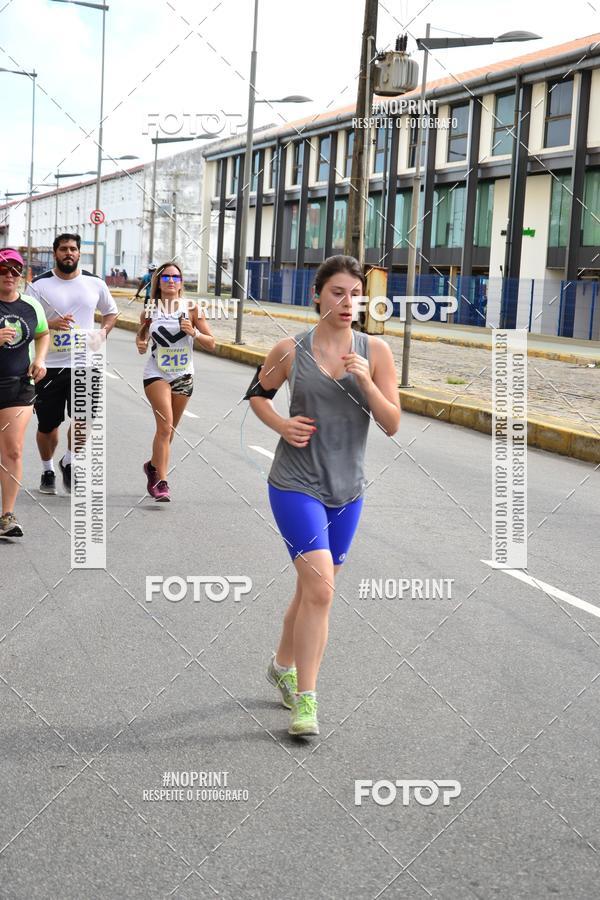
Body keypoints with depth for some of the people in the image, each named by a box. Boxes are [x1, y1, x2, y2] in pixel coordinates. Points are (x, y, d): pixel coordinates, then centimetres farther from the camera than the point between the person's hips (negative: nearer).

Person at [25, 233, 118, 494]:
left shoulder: (95, 283, 6)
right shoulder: (39, 285, -2)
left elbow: (111, 311, 22)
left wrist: (104, 330, 0)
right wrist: (51, 323, -24)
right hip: (49, 364, -1)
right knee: (47, 424, 9)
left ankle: (68, 461, 11)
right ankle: (48, 470, 32)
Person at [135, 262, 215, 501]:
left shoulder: (191, 309, -3)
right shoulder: (149, 310, -1)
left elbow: (211, 344, -2)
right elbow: (141, 334, 15)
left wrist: (194, 332, -19)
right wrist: (140, 343, -7)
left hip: (183, 376, 2)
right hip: (156, 374, -2)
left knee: (168, 429, 13)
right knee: (165, 425, -18)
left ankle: (153, 466, 40)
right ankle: (161, 482, -16)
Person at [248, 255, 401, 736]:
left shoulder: (376, 351, -2)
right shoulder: (290, 351, -6)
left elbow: (392, 424, -4)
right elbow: (257, 394, 12)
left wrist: (366, 381, -19)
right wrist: (282, 425, -7)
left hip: (347, 491, 4)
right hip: (296, 485, -3)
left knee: (313, 588, 17)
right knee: (320, 588, -17)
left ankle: (283, 665, 42)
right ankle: (305, 699, -5)